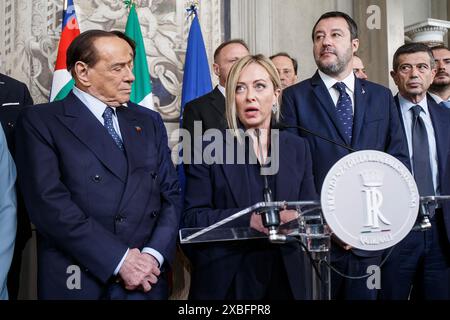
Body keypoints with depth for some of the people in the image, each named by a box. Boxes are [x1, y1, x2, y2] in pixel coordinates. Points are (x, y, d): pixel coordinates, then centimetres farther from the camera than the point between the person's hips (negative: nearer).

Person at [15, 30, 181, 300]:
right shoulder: (40, 122, -4)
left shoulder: (149, 121, 10)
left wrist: (154, 255, -10)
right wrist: (119, 260, -17)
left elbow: (171, 194, 6)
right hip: (78, 283, -3)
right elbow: (50, 202, -14)